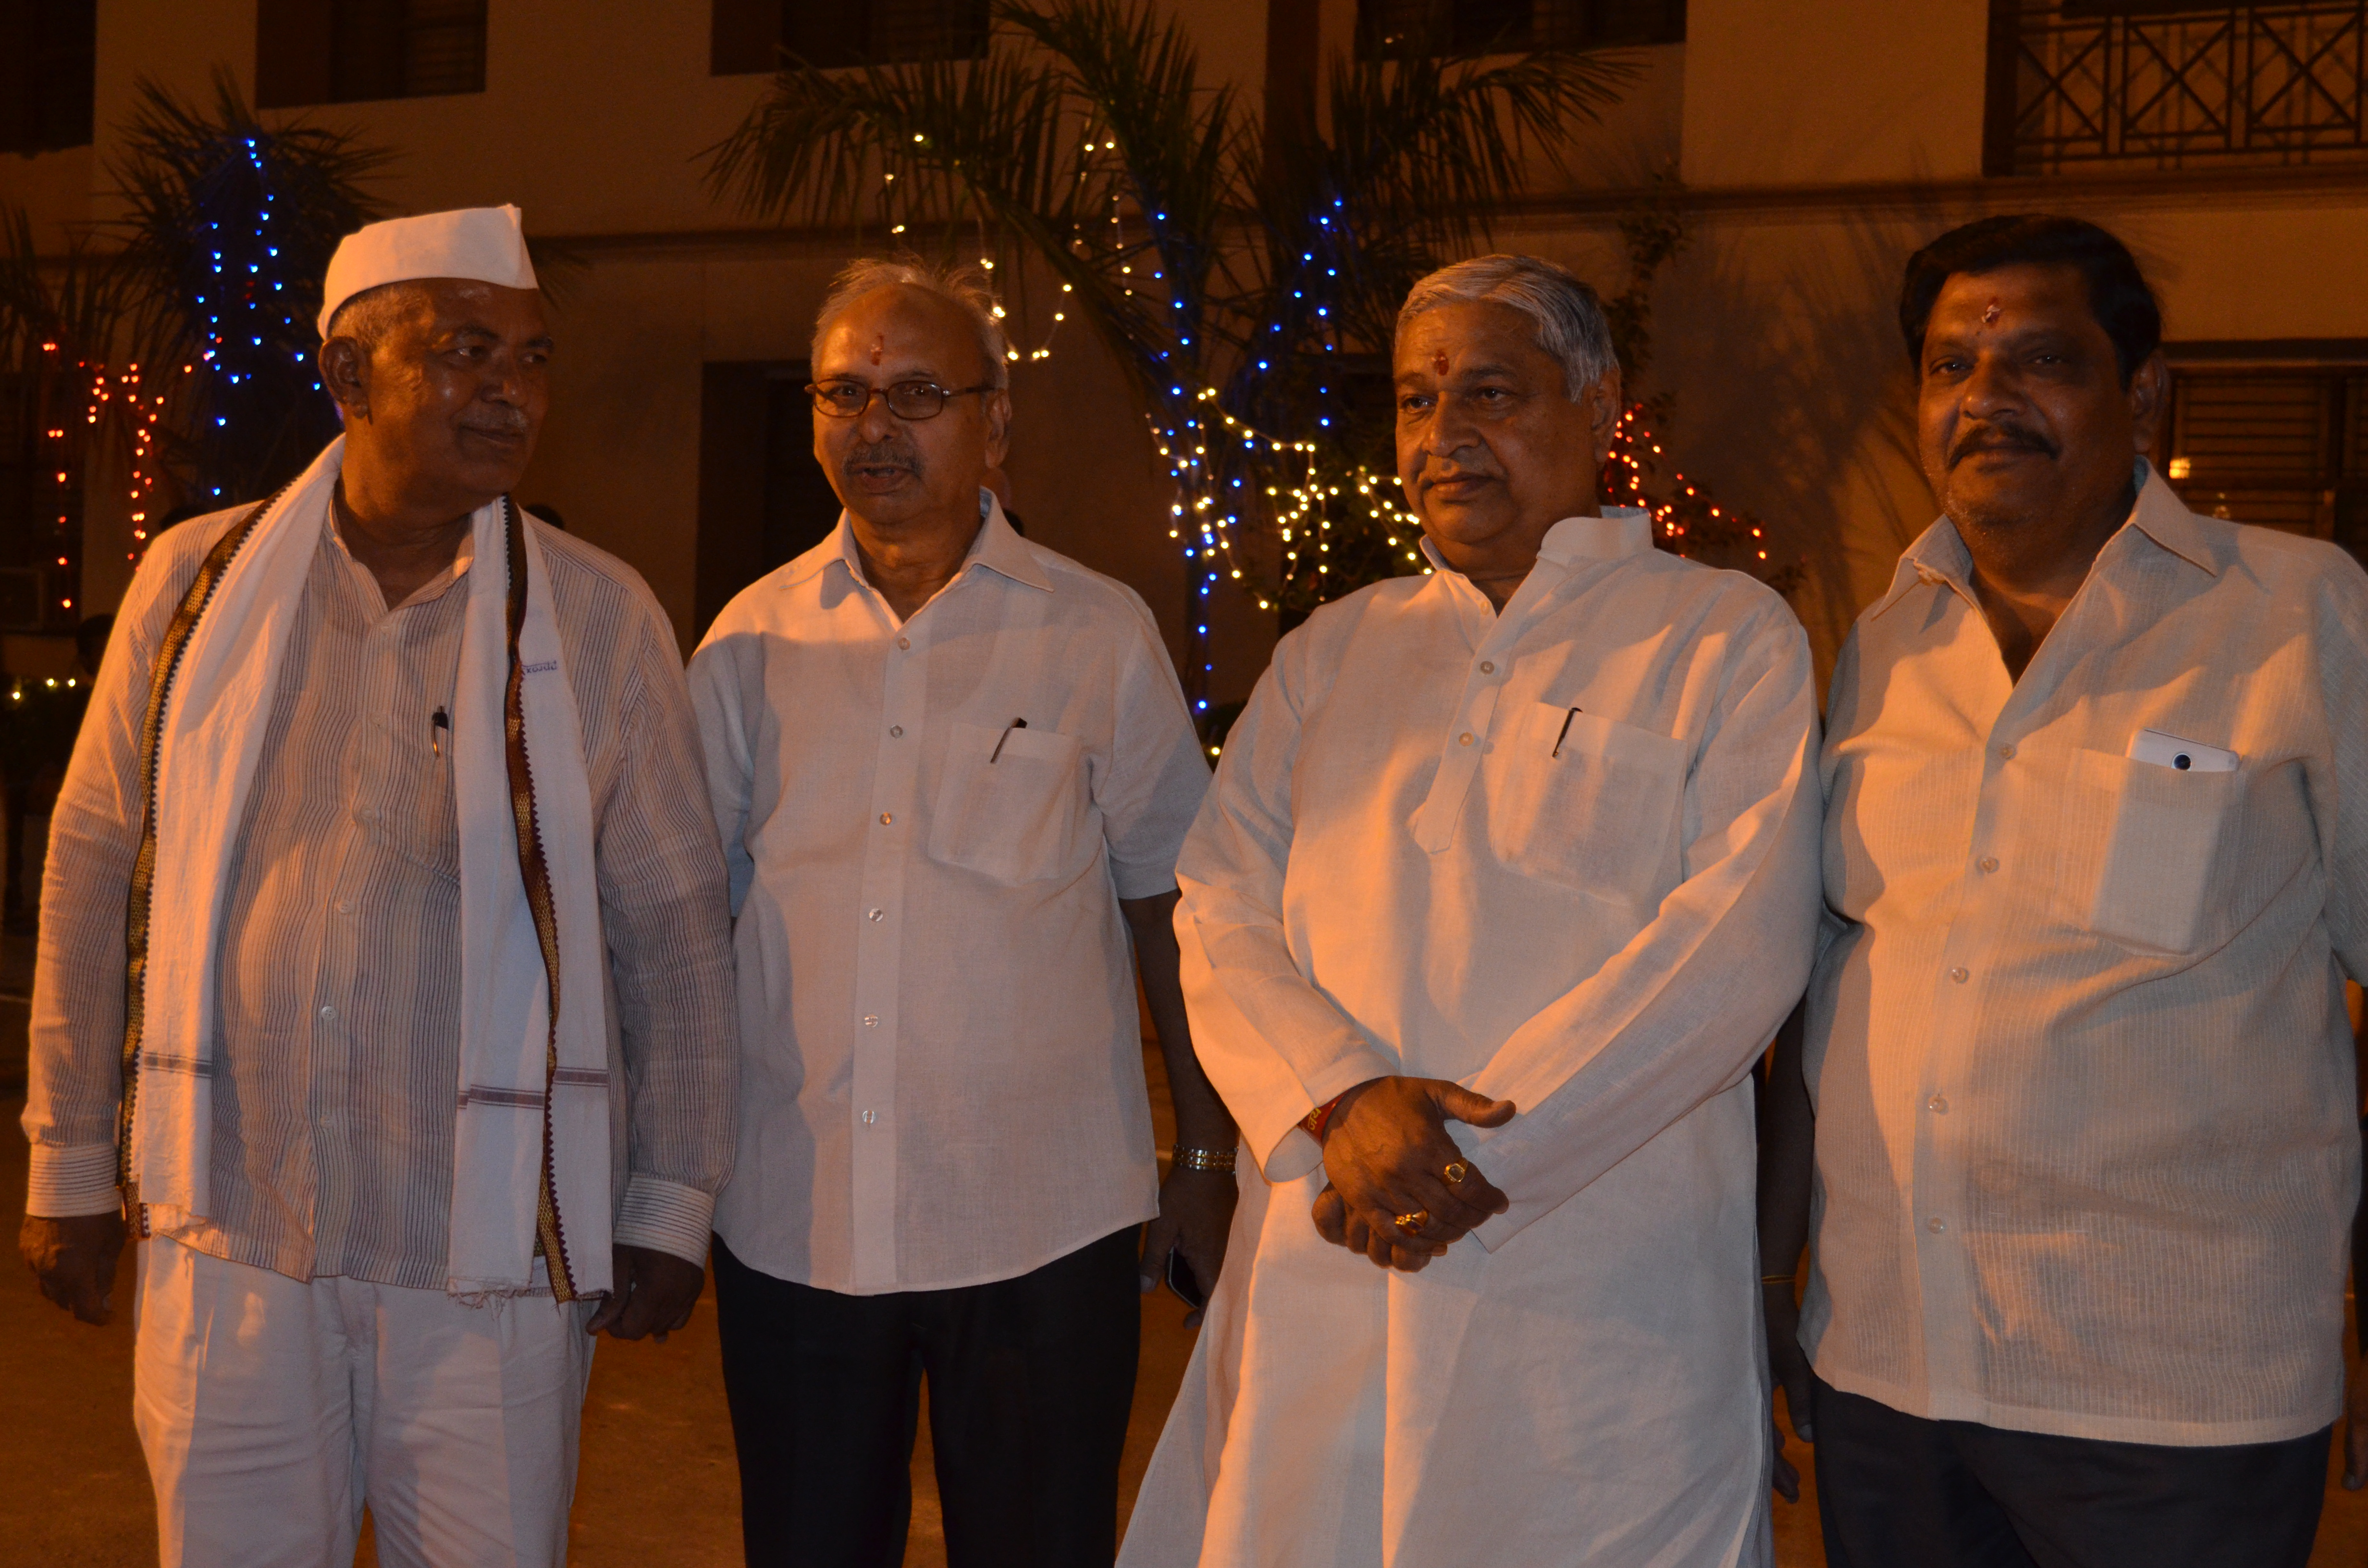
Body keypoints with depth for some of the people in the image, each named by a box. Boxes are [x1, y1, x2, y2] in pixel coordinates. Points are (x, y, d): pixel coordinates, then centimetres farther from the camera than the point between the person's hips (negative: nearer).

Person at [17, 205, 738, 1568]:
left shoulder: (600, 621, -1)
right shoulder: (200, 582, 3)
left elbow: (674, 927, 2)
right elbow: (98, 875, 8)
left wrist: (671, 1210, 1)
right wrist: (70, 1169, 9)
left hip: (490, 1258, -1)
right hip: (228, 1237, 2)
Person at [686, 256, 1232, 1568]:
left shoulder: (1099, 637, 0)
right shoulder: (752, 643, 6)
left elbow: (1174, 909, 4)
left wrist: (1207, 1163, 3)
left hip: (1041, 1231, -2)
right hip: (792, 1225, 2)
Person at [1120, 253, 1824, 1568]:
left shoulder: (1725, 642, 2)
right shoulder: (1331, 652, 15)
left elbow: (1739, 942, -10)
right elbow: (1222, 913, 6)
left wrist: (1478, 1147, -15)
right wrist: (1343, 1099, -13)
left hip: (1600, 1311, -3)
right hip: (1319, 1281, 4)